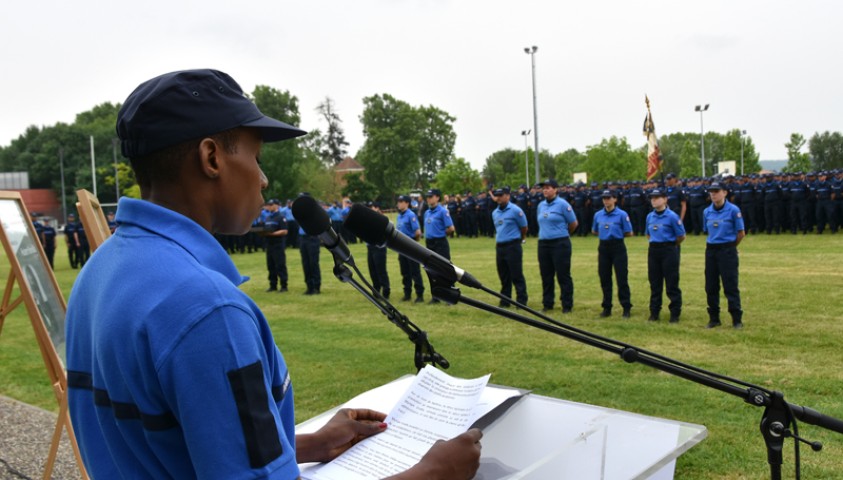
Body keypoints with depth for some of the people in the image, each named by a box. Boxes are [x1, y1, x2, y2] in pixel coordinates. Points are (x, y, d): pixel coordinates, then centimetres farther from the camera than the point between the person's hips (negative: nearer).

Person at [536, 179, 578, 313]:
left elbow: (573, 224, -2)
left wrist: (563, 234, 10)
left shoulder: (562, 204, -8)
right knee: (546, 275, 11)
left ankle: (567, 305, 7)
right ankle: (547, 304, 21)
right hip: (543, 243, 6)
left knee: (563, 275, -1)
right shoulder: (540, 205, 11)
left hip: (560, 243, -6)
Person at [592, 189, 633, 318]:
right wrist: (605, 234, 7)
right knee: (604, 278, 8)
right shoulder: (598, 215, 5)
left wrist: (616, 234, 1)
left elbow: (629, 233, -4)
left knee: (622, 278, -3)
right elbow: (594, 231, 17)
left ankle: (626, 308, 5)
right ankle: (606, 307, 17)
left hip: (618, 247, -4)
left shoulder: (622, 214, -7)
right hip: (603, 248, 4)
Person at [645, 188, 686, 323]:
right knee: (654, 283, 10)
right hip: (653, 250, 6)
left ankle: (675, 313, 9)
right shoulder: (650, 216, 7)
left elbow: (681, 236, -5)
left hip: (669, 250, -5)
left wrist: (670, 246, 4)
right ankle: (654, 312, 19)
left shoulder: (672, 216, -10)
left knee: (672, 284, 0)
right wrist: (656, 243, 12)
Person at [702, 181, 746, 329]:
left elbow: (741, 233, -3)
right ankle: (714, 318, 19)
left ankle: (737, 319, 6)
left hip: (727, 251, -5)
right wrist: (713, 244, 11)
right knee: (711, 287, 8)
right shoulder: (707, 212, 6)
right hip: (711, 251, 5)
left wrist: (730, 246, 5)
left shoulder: (733, 210, -8)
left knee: (731, 286, -3)